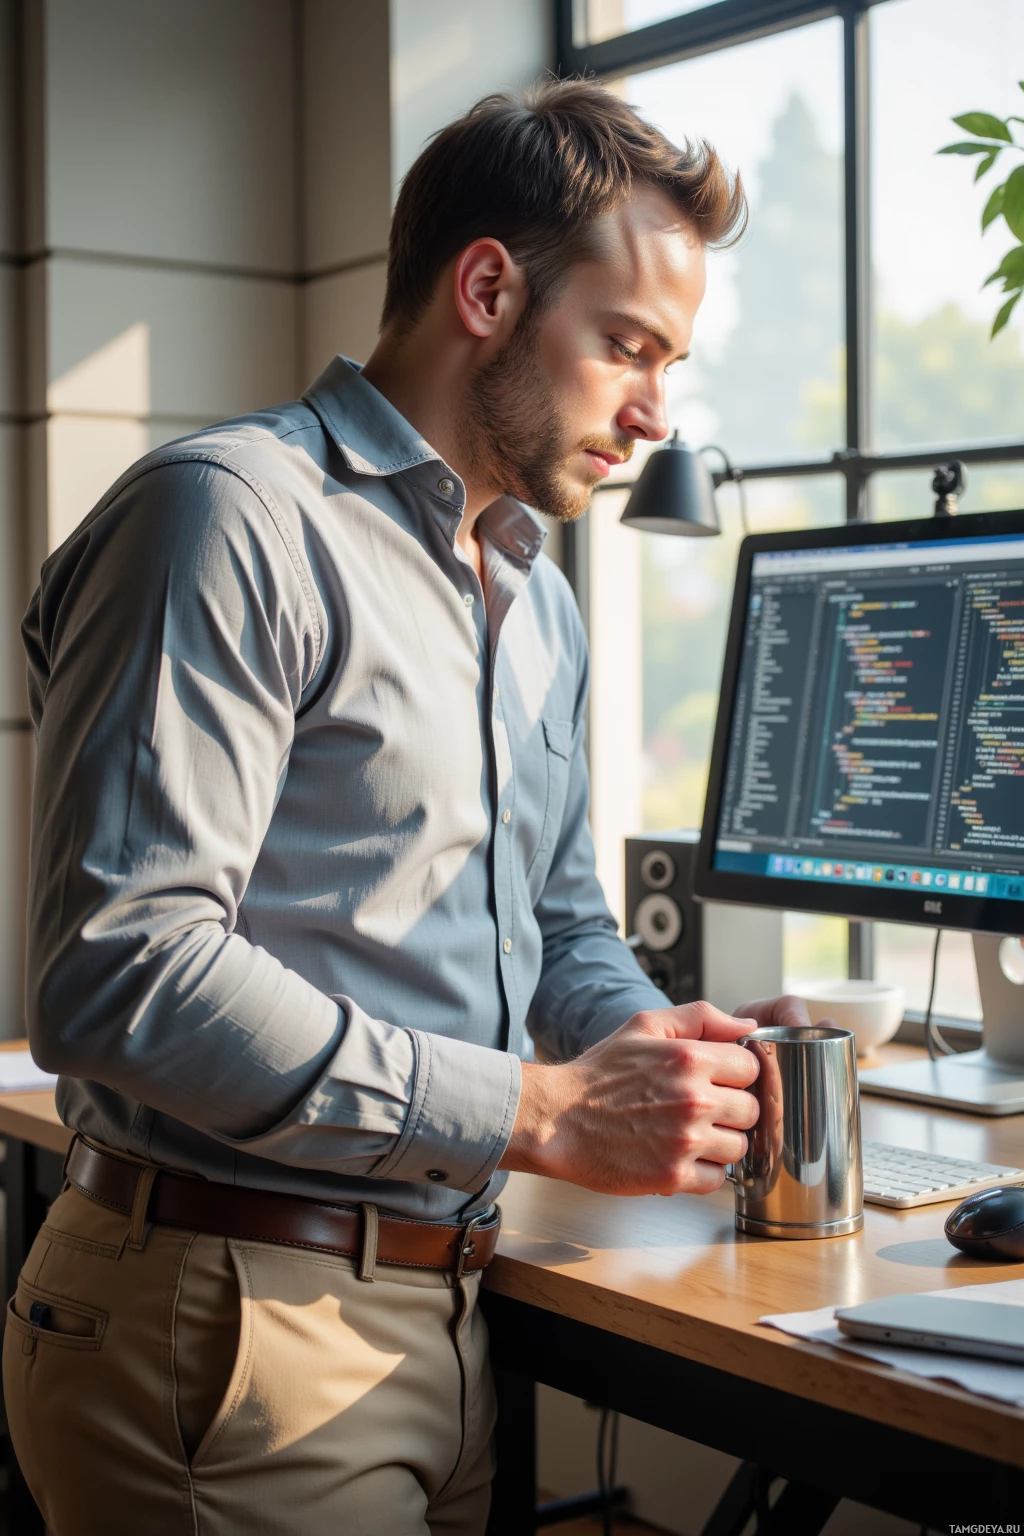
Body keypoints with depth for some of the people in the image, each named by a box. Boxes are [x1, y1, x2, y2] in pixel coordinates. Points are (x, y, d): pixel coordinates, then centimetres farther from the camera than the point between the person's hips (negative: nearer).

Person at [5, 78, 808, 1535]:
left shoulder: (542, 607, 17)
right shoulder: (236, 516, -14)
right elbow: (117, 973, -24)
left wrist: (659, 1042, 0)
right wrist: (539, 1111, -21)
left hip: (441, 1309, 8)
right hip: (229, 1320, -8)